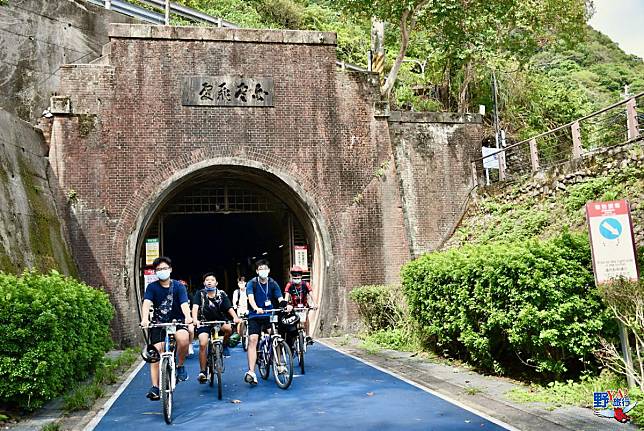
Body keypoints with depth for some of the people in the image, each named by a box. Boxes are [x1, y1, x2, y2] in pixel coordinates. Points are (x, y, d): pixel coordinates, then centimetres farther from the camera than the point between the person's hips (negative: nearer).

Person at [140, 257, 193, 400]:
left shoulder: (178, 286, -4)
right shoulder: (152, 287, -2)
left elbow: (184, 303, -18)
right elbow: (147, 303, -17)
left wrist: (188, 317, -39)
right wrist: (145, 319, -38)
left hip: (177, 321, -1)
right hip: (158, 324, 2)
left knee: (183, 339, -32)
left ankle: (180, 366, -6)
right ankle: (155, 387, 3)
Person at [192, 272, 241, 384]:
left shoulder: (221, 294, -4)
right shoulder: (200, 294, -5)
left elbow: (229, 308, -13)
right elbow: (195, 307, -19)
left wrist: (235, 317, -33)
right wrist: (195, 319, -38)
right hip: (204, 322, -1)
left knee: (228, 328, -30)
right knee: (203, 344, -20)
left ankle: (224, 345, 2)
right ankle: (203, 372, -7)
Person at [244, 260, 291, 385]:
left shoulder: (273, 284, 2)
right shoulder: (252, 283, -6)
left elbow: (280, 298, -6)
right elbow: (251, 298, -21)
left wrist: (286, 305, -29)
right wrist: (256, 309, -42)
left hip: (269, 315, 2)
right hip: (255, 316, -2)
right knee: (252, 339, -15)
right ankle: (251, 372, -19)